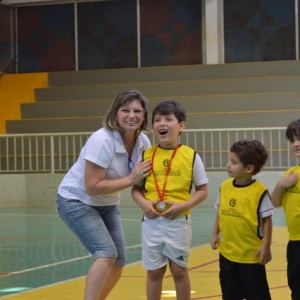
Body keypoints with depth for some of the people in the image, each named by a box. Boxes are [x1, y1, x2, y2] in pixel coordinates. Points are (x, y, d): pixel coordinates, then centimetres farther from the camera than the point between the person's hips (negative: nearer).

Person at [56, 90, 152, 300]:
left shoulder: (143, 142, -8)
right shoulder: (102, 141, -29)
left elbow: (146, 175, 9)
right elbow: (92, 187, -30)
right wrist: (131, 179, -29)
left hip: (107, 205, 8)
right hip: (77, 201, -8)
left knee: (118, 263, 8)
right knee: (107, 253, -25)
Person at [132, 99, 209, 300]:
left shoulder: (190, 156, -5)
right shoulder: (147, 155, 1)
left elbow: (202, 191, 0)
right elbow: (136, 188, 7)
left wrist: (183, 205, -16)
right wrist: (143, 203, -14)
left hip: (178, 221, -2)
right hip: (152, 221, 2)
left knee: (179, 270, 8)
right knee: (154, 272, 10)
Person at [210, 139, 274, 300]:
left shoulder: (259, 191, -15)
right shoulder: (225, 186, 1)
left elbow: (267, 220, -11)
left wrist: (266, 246, -13)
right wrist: (215, 234, 10)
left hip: (251, 255, -5)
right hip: (227, 253, 6)